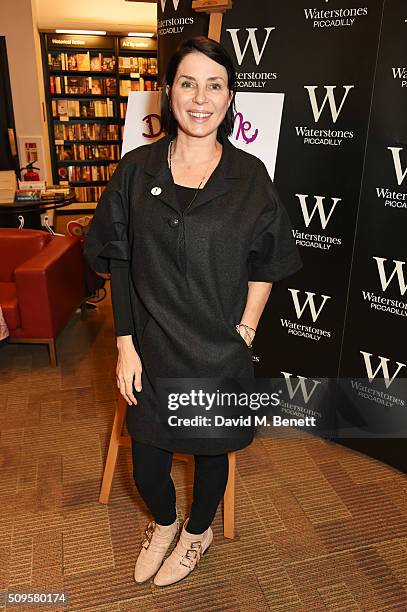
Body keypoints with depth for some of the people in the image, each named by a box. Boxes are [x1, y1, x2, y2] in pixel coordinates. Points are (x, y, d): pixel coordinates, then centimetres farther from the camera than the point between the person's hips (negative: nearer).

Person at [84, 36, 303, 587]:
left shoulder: (250, 176, -5)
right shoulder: (137, 169, -2)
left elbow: (264, 266, 1)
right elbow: (118, 262, 0)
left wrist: (244, 333, -7)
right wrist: (125, 344, -4)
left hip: (220, 353, -1)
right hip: (152, 349, 1)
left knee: (211, 451, 18)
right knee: (146, 461, 13)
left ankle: (197, 531, 51)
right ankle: (164, 521, 50)